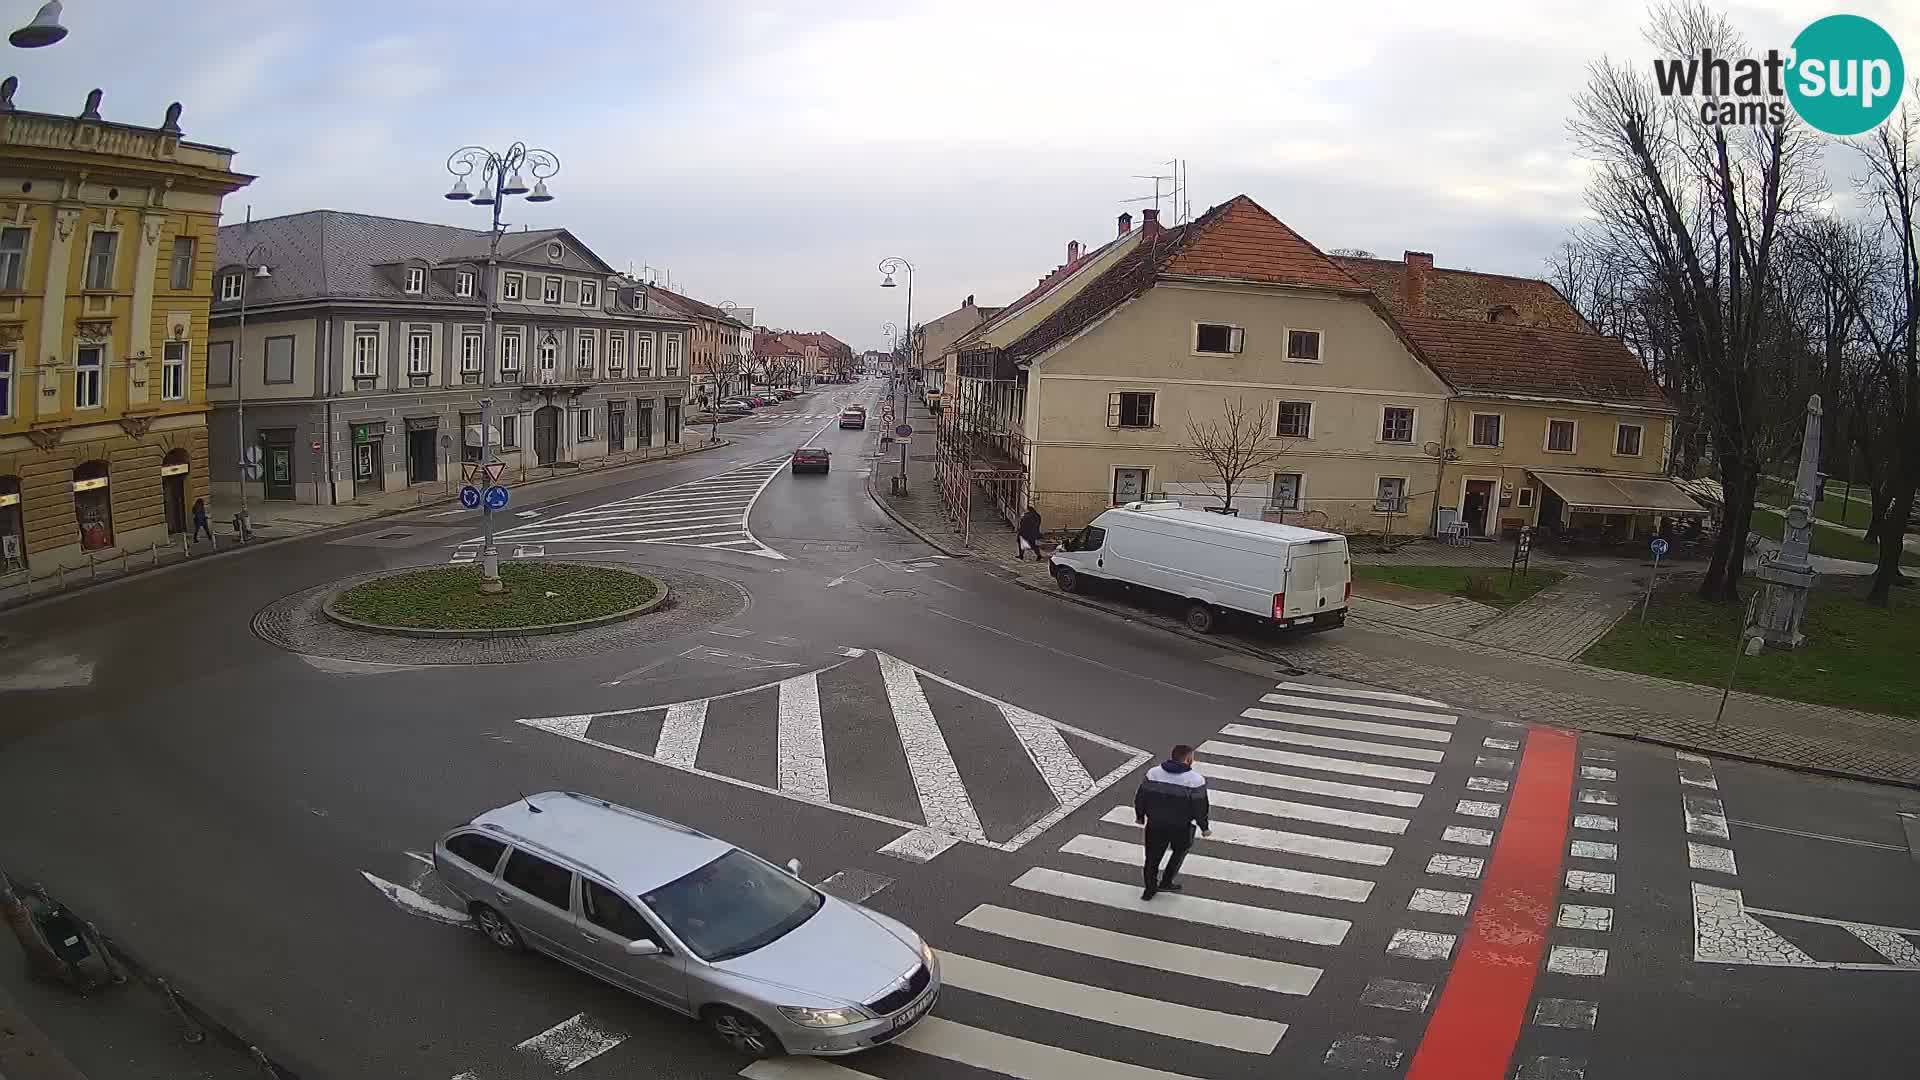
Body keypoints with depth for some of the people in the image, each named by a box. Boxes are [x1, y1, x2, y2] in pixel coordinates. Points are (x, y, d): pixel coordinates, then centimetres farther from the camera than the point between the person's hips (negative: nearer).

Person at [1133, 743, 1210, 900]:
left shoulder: (1152, 773, -4)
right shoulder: (1196, 780, -14)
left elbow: (1140, 797, 3)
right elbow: (1200, 808, -10)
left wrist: (1140, 815, 19)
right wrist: (1204, 827, 4)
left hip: (1155, 824, 2)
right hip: (1181, 827, -2)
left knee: (1153, 856, 17)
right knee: (1180, 851, 25)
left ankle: (1150, 889, 24)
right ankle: (1166, 881, 25)